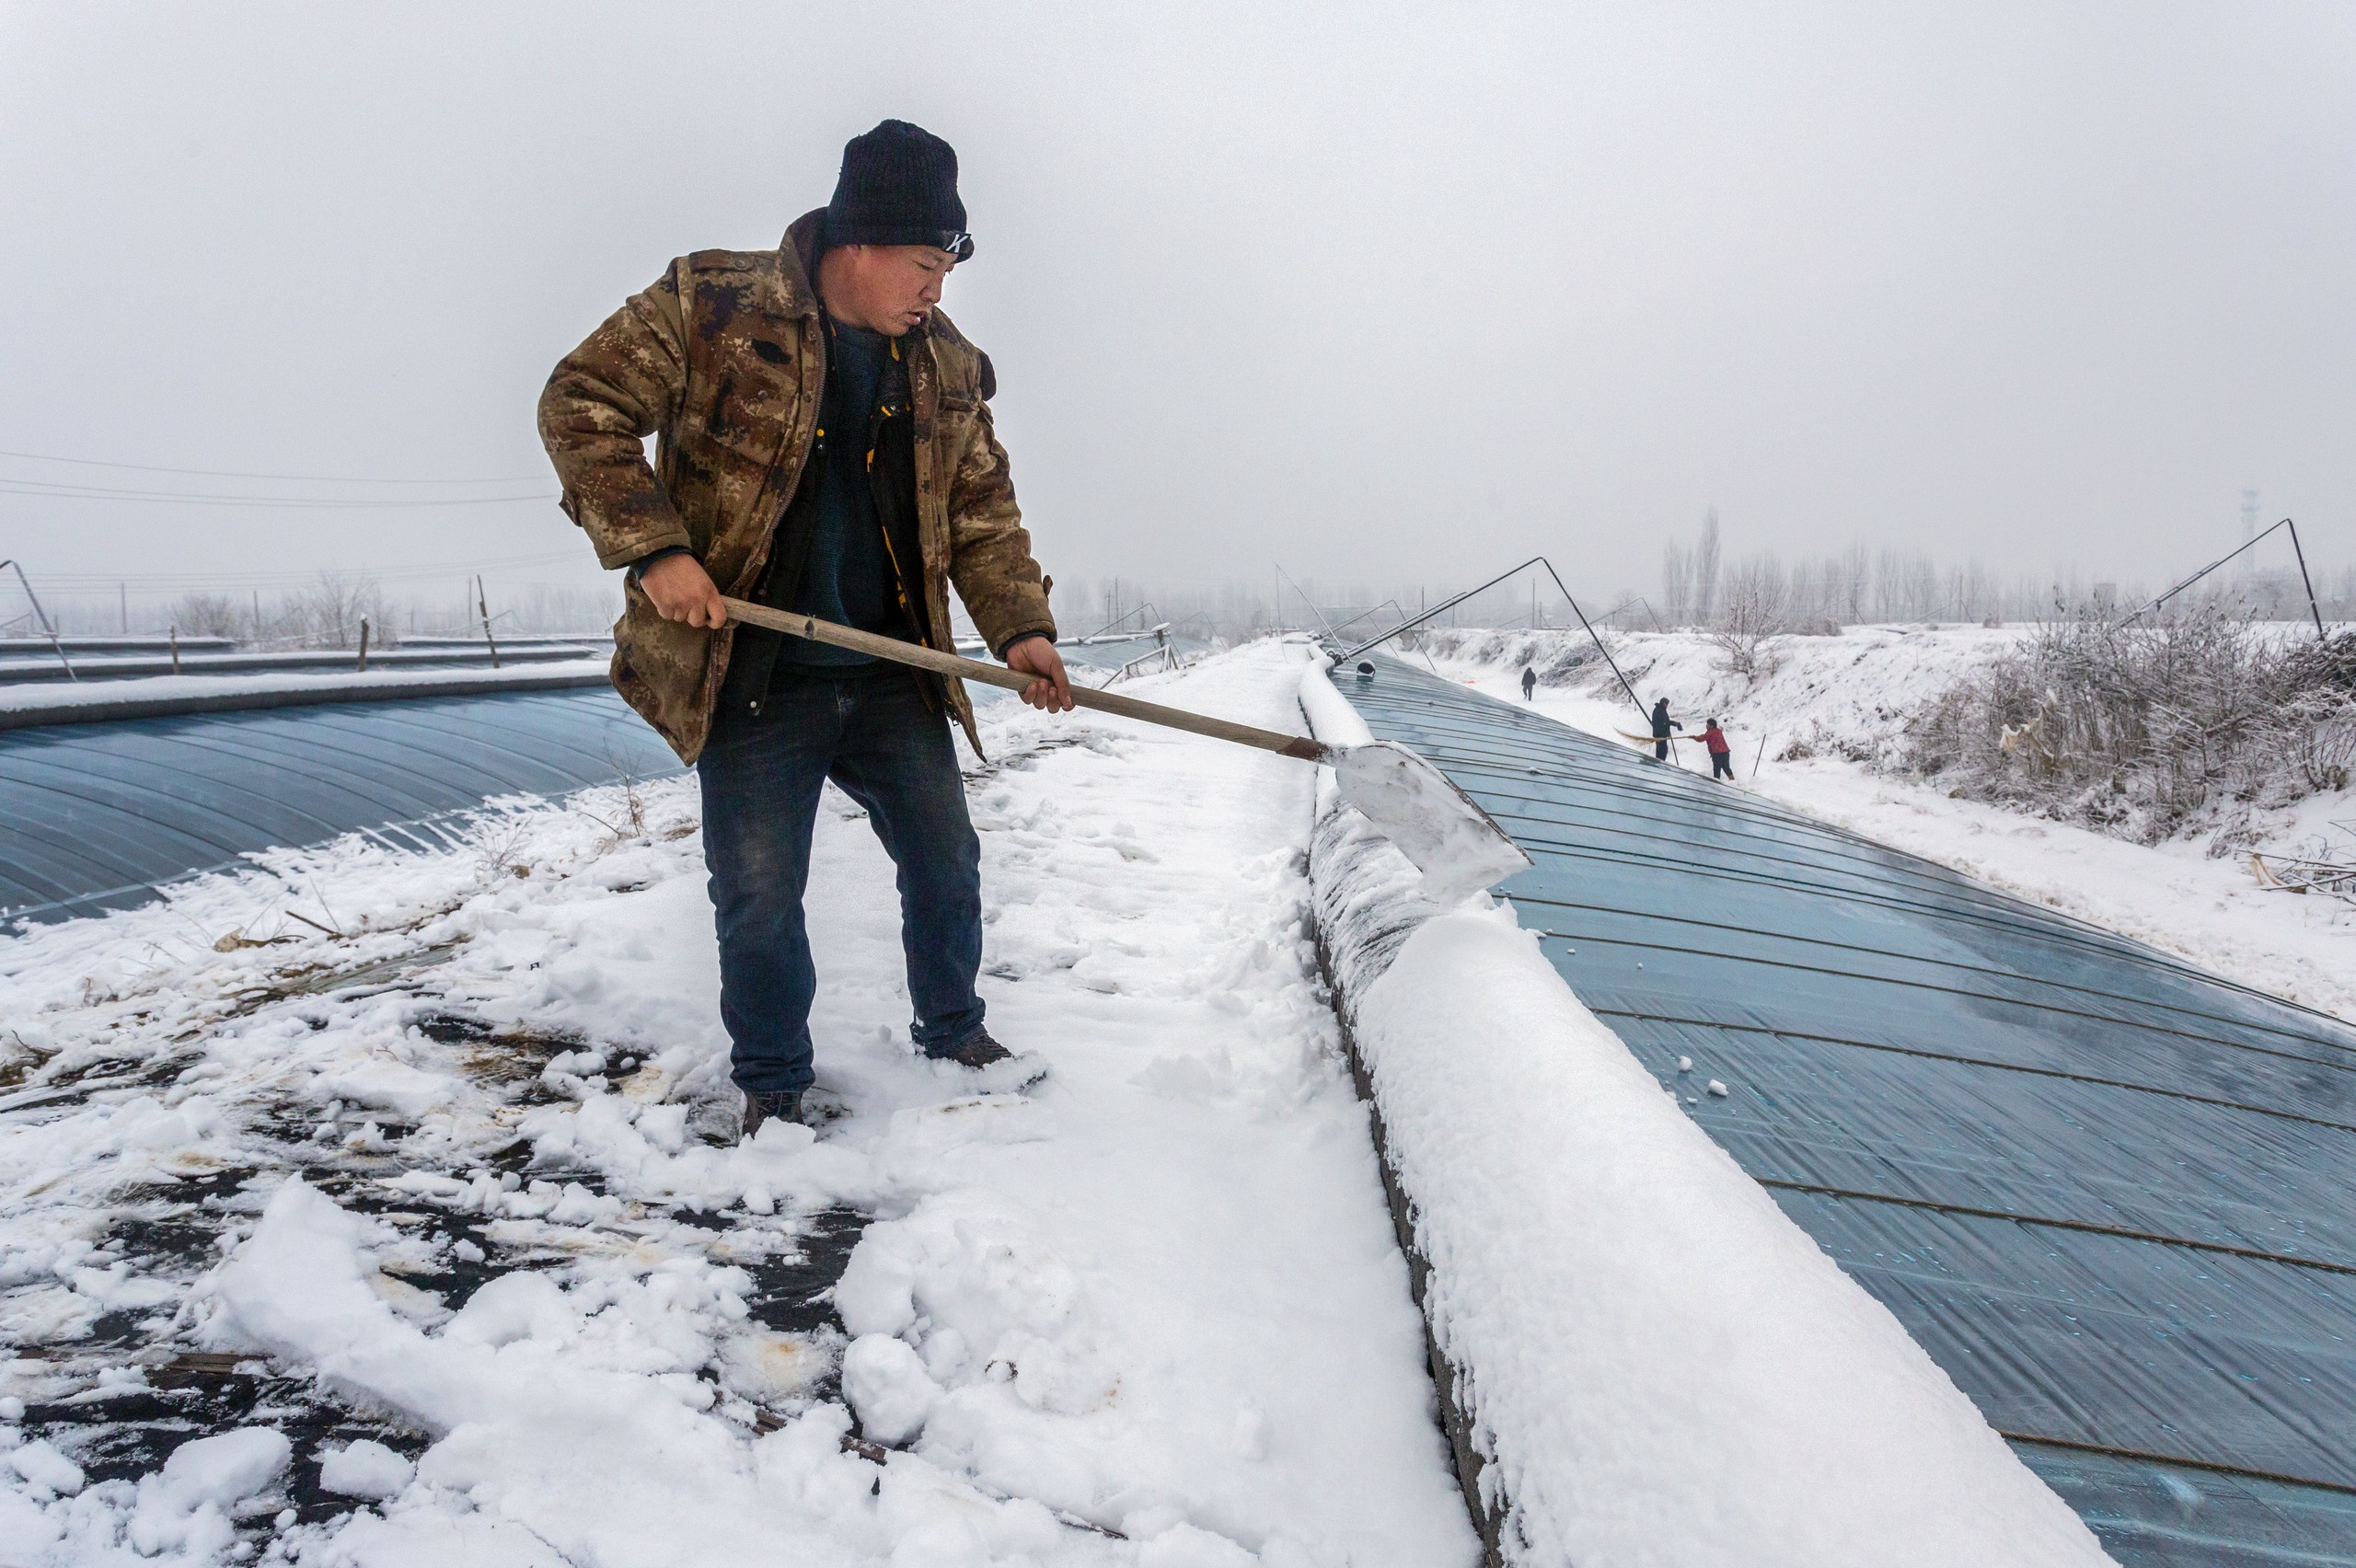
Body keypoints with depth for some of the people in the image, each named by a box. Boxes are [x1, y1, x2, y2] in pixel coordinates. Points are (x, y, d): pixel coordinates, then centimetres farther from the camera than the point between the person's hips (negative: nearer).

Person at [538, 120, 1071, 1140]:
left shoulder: (948, 369, 7)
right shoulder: (711, 307, -8)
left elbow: (984, 512, 12)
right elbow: (582, 404, -8)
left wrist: (1019, 627, -2)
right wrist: (652, 548, -18)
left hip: (893, 677, 5)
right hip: (752, 677, -4)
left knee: (945, 860, 11)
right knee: (759, 893, 0)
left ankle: (953, 1033, 35)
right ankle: (772, 1085, 21)